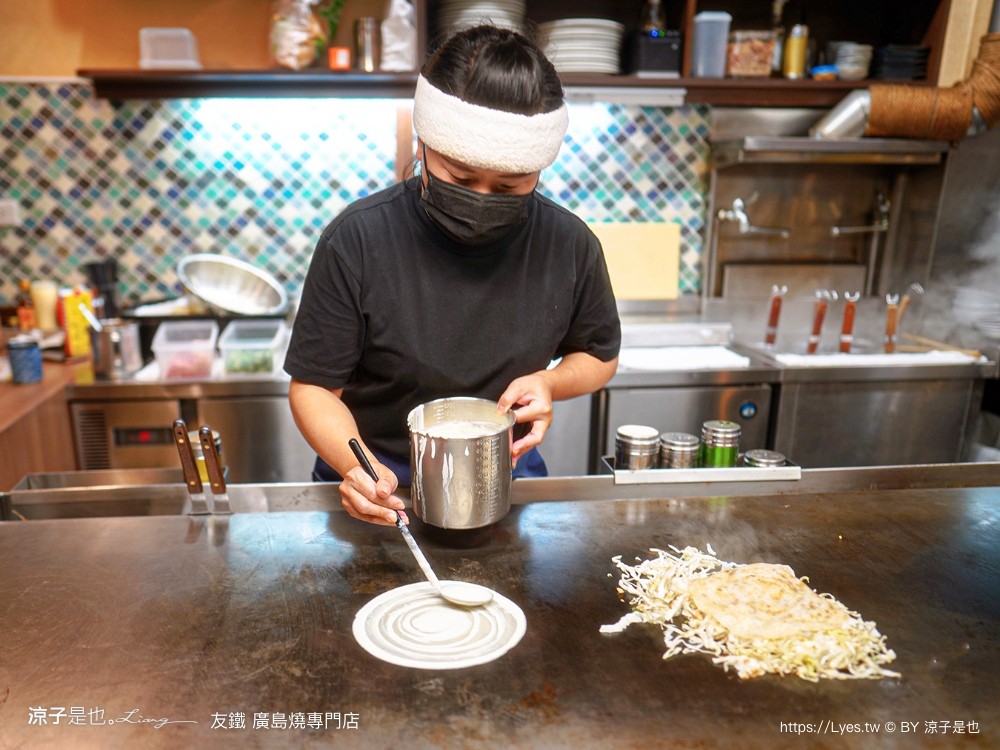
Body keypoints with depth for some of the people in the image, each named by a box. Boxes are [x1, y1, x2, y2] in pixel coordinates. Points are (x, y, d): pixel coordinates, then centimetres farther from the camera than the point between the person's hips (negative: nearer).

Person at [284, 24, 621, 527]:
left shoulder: (569, 245, -8)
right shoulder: (356, 240, -14)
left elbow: (599, 356, 9)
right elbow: (314, 386, -7)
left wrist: (549, 382, -12)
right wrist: (355, 465, -26)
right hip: (378, 483, 1)